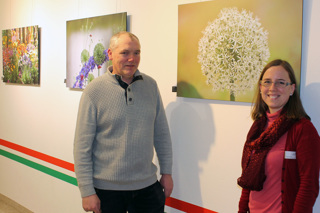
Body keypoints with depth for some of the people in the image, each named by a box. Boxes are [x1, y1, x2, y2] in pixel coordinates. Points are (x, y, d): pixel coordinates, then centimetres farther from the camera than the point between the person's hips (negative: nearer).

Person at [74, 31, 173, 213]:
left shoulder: (150, 85, 2)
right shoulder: (94, 91, -9)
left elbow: (162, 133, 9)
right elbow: (82, 146, -9)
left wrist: (167, 172, 9)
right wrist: (87, 191, -10)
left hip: (147, 185, 3)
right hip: (107, 188, -3)